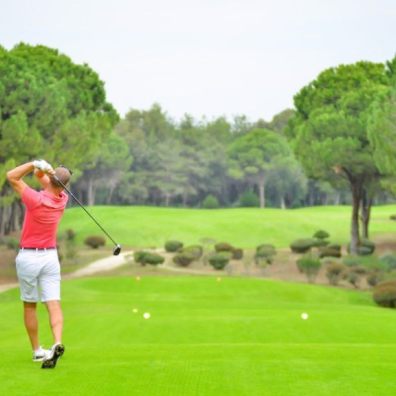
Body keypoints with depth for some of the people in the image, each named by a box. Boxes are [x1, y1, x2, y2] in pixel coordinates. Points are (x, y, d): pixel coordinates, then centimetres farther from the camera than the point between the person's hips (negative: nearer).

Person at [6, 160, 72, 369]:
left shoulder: (36, 200, -19)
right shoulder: (62, 199, -1)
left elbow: (11, 176, -12)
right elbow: (40, 176, 7)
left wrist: (34, 164, -22)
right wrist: (40, 168, -16)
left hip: (28, 257, -3)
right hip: (50, 256, 3)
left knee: (30, 306, 10)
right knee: (54, 303, -4)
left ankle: (37, 350, 14)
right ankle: (57, 343, -24)